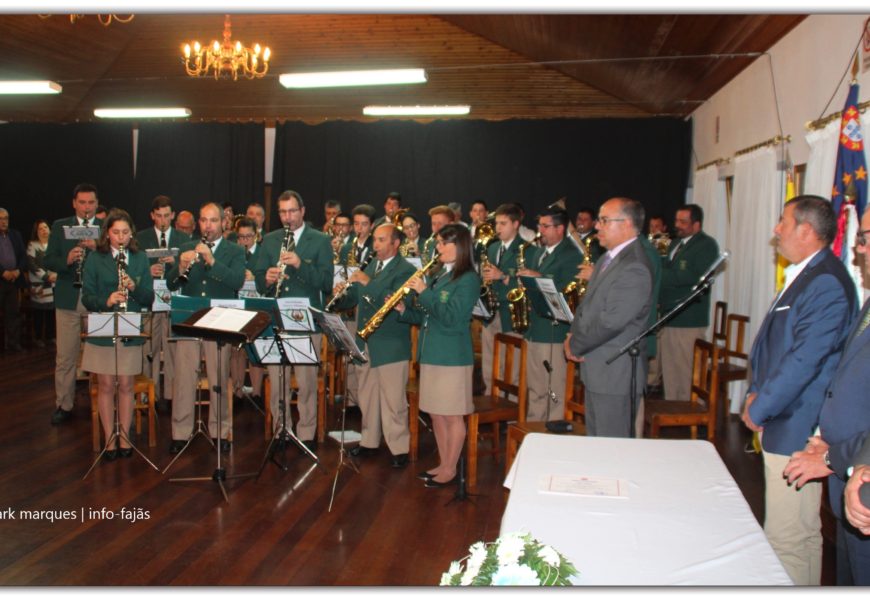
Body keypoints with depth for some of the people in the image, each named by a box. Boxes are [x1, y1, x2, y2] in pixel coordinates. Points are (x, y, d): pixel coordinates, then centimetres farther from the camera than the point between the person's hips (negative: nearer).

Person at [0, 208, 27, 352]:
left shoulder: (16, 235, 13)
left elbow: (23, 256, 11)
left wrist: (18, 271, -6)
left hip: (14, 280, 4)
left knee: (14, 313, 5)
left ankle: (13, 343, 10)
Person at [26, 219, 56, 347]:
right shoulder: (32, 245, 1)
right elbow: (31, 265, -7)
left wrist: (56, 274, -5)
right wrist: (47, 277, -13)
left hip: (54, 283, 3)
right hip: (39, 285, -3)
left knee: (52, 310, 0)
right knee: (39, 312, 0)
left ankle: (50, 336, 10)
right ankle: (38, 338, 8)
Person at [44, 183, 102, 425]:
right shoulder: (59, 227, 8)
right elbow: (49, 261, 2)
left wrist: (97, 248, -20)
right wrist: (67, 260, -18)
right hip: (68, 299, 1)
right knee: (65, 356, 5)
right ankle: (64, 405, 16)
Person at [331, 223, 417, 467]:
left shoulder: (406, 270, -9)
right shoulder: (369, 267, 15)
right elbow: (353, 299, 15)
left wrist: (369, 283, -24)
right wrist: (340, 294, -7)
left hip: (391, 346, -7)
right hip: (365, 344, 7)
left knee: (393, 401, -2)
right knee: (367, 398, 16)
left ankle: (399, 448, 9)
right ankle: (369, 441, 30)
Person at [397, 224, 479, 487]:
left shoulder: (468, 279, -9)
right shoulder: (438, 276, 14)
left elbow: (451, 317, -20)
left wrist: (424, 292, -18)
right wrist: (405, 310, 1)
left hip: (452, 356, -8)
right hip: (431, 353, 8)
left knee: (452, 415, 2)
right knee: (436, 413, 14)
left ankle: (450, 469, 14)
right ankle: (442, 464, 26)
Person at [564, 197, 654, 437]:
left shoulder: (634, 268, -21)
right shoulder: (607, 258, 12)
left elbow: (610, 322, -25)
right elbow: (588, 305, 18)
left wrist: (575, 346, -12)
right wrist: (574, 335, 1)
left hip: (616, 374, -10)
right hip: (597, 371, 10)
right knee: (595, 441, 20)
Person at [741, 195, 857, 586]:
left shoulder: (826, 284, -19)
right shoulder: (802, 276, 13)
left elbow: (804, 361, -23)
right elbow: (773, 342, 19)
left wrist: (759, 409, -13)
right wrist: (756, 391, 8)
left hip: (797, 430, -10)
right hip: (781, 425, 10)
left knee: (787, 538, -2)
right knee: (801, 532, 21)